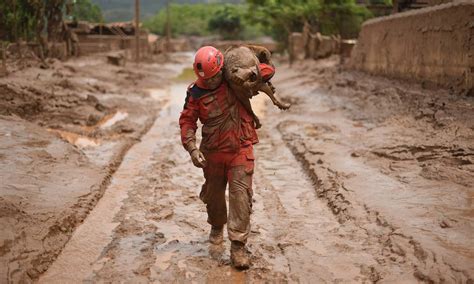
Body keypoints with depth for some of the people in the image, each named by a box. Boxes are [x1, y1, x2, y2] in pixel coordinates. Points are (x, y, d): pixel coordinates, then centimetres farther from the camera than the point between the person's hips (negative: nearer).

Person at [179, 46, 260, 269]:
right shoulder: (196, 93, -6)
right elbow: (187, 121, -4)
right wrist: (192, 148, -18)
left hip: (240, 150, -2)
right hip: (212, 152, 2)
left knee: (241, 194, -11)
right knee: (213, 193, 19)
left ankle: (238, 246, -6)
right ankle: (217, 226, 48)